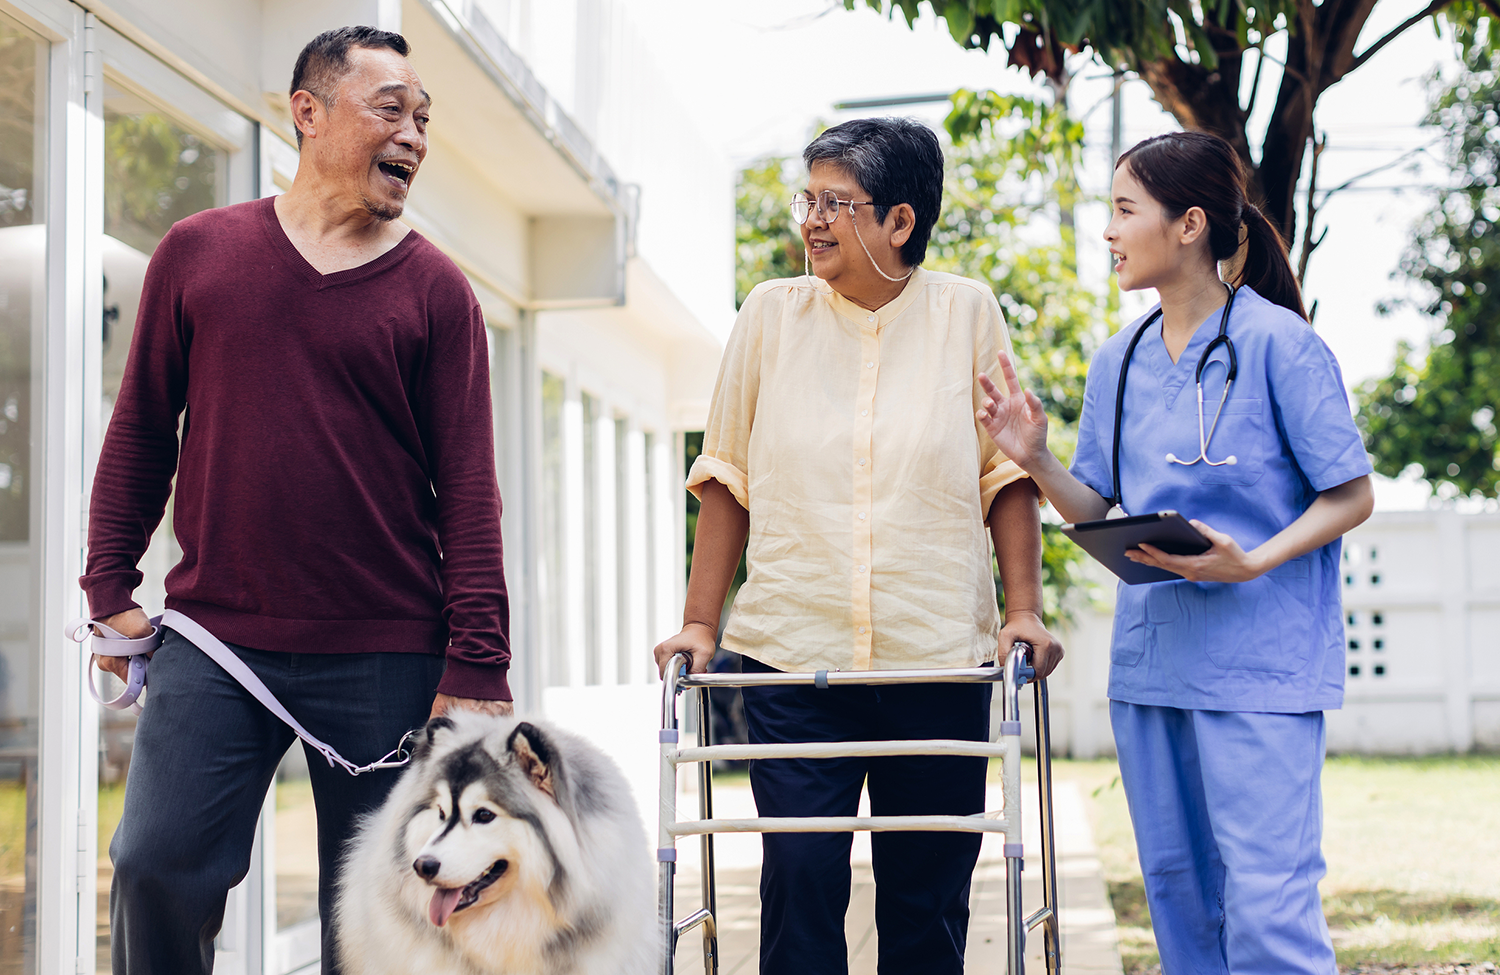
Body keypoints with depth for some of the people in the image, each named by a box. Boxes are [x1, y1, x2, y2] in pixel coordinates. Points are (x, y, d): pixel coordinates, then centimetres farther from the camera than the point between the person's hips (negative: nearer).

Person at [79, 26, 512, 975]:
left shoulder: (435, 289, 3)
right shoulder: (196, 252, 8)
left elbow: (468, 489, -1)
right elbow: (142, 430, 14)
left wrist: (476, 667, -7)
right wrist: (110, 587, 6)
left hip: (384, 658, -1)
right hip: (213, 643, 1)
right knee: (157, 869, -6)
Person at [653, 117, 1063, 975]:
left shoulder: (967, 312, 4)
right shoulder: (774, 314, 6)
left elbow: (1006, 472, 7)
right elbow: (729, 479, 9)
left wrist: (1025, 608, -2)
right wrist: (700, 624, 5)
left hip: (939, 660, 0)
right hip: (792, 652, 0)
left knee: (929, 900, 5)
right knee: (800, 882, -5)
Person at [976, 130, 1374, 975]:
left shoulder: (1276, 342, -8)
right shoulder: (1118, 363, 10)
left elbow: (1351, 496, -7)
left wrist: (1251, 563, -21)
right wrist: (1036, 460, -5)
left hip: (1261, 660, -6)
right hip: (1149, 659, 6)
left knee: (1267, 904, -9)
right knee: (1178, 894, 13)